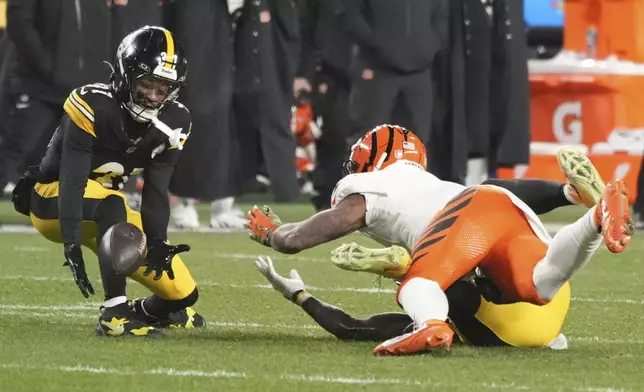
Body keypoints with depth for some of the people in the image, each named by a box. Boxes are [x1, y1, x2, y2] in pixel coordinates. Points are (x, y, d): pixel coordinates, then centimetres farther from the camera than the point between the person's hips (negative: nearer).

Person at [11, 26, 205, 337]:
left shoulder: (173, 124, -8)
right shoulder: (92, 106, -28)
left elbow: (156, 192, -11)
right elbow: (72, 181, -32)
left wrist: (157, 242, -27)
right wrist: (72, 245, -40)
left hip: (104, 214, 6)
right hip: (52, 202, -6)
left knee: (183, 293, -1)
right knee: (111, 205, -41)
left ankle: (144, 312, 35)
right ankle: (115, 315, -38)